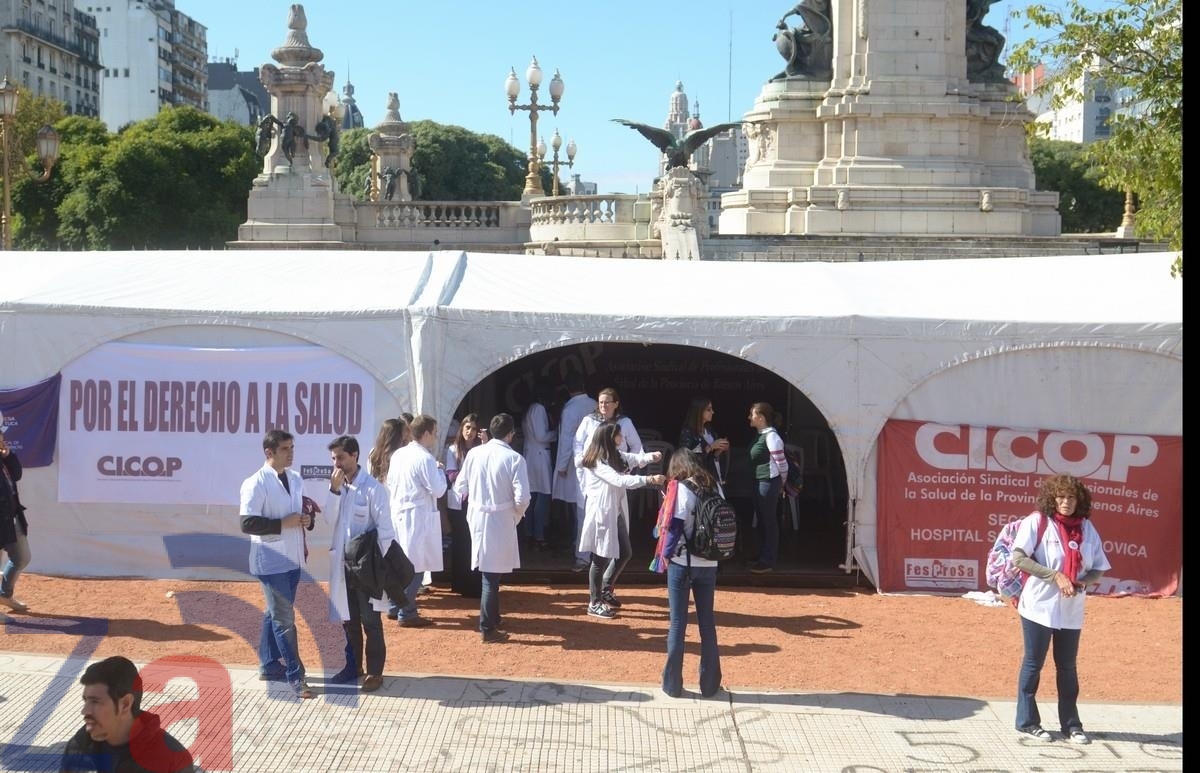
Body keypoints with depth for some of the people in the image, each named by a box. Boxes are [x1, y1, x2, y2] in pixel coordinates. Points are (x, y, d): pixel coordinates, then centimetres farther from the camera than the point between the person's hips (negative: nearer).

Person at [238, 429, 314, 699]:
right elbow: (247, 523, -20)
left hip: (293, 558, 8)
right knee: (284, 618, -5)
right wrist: (283, 523, -23)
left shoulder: (296, 479, 8)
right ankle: (295, 676, 0)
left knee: (276, 613, 18)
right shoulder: (256, 483, -15)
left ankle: (269, 665, 30)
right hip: (271, 561, -7)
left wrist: (306, 519, -3)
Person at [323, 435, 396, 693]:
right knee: (347, 618, 15)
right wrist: (335, 490, -13)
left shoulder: (373, 488, -14)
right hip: (342, 562, 6)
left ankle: (375, 672, 12)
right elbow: (330, 519, -3)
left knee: (370, 620, 3)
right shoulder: (338, 485, 5)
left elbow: (385, 529, -13)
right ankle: (353, 665, 28)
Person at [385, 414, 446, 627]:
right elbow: (438, 490, -15)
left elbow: (390, 483, 16)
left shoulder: (398, 454, 8)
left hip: (398, 512, 9)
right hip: (418, 516, -9)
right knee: (414, 565, -4)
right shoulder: (425, 459, -16)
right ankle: (407, 613, -2)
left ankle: (396, 606, 25)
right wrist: (440, 471, -1)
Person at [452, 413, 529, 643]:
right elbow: (522, 497, -16)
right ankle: (487, 629, 6)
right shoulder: (514, 459, -14)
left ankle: (493, 618, 35)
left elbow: (460, 488, 4)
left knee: (489, 572, 21)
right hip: (500, 520, -5)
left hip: (476, 518, 5)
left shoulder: (474, 454, -1)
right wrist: (517, 514, 3)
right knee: (492, 575, 1)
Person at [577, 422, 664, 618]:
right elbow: (619, 480, -31)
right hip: (601, 514, -9)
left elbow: (634, 459, 6)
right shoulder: (596, 462, -21)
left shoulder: (616, 456, 10)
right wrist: (649, 480, -37)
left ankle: (606, 590, 35)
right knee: (601, 558, 0)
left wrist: (651, 457, -17)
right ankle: (594, 603, 13)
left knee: (625, 553, 16)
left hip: (617, 513, 9)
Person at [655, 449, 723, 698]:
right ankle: (710, 684, 16)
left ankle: (672, 684, 10)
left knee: (678, 624, 4)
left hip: (682, 563, -4)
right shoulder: (713, 487, 5)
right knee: (707, 623, 11)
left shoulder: (681, 488, -10)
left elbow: (675, 525, -15)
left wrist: (666, 554, -3)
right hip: (709, 565, 4)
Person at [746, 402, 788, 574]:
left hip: (768, 483, -10)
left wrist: (781, 484, -3)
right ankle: (763, 557, 27)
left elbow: (782, 463, -15)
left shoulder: (771, 436, -18)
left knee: (769, 521, -2)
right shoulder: (760, 435, 11)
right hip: (759, 482, 10)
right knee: (761, 520, 16)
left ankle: (768, 561, 5)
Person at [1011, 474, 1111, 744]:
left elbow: (1098, 568, 9)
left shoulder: (1086, 527, 5)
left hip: (1071, 610, 4)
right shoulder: (1037, 521, -8)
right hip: (1039, 606, -4)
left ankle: (1071, 724, 21)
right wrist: (1055, 575, -20)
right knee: (1033, 663, 4)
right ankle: (1027, 722, 15)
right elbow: (1018, 559, -15)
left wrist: (1082, 582, -12)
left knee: (1067, 666, 12)